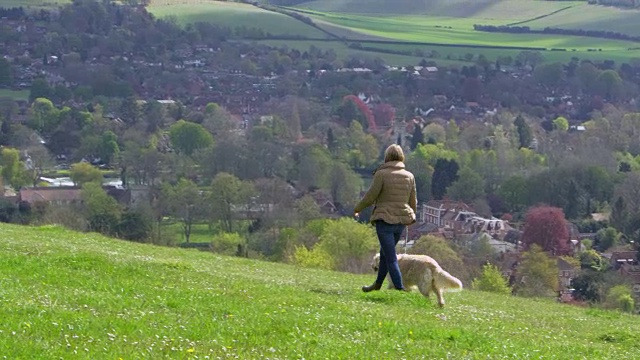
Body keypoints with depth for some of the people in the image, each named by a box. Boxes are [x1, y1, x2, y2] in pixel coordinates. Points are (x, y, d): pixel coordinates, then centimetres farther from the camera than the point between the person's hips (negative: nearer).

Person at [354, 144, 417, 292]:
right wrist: (411, 216, 30)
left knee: (391, 258, -3)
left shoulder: (382, 174, -12)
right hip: (401, 221, 6)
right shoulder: (409, 176, 3)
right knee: (385, 252, 24)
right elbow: (413, 202, 10)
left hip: (385, 220, -6)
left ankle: (400, 289, -9)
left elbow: (370, 196, -10)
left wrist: (357, 209, 8)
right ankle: (378, 284, 38)